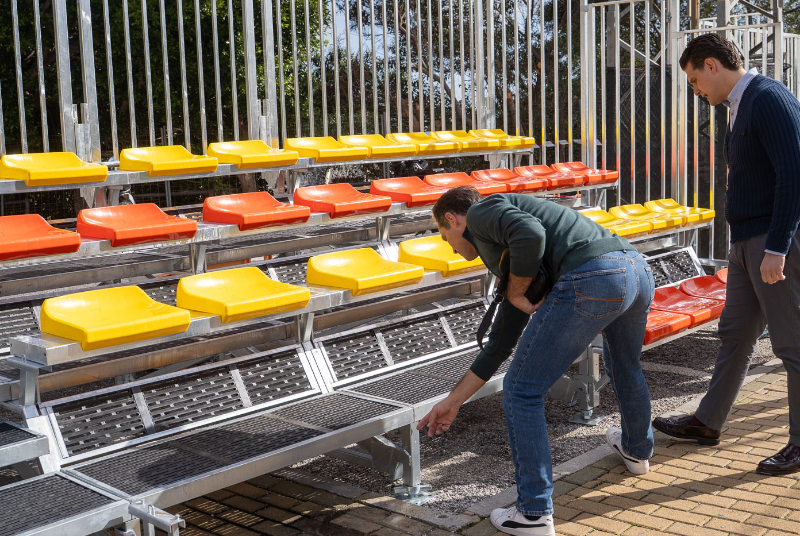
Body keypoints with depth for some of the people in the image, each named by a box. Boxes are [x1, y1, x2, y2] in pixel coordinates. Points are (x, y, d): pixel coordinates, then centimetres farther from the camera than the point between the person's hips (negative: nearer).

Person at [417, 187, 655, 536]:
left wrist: (515, 293, 4)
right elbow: (501, 343, 36)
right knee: (625, 366, 38)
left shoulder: (481, 212, 11)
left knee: (523, 391, 5)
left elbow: (531, 235, -14)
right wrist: (453, 401, 42)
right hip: (638, 272, 10)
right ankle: (636, 449, 63)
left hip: (591, 280, -10)